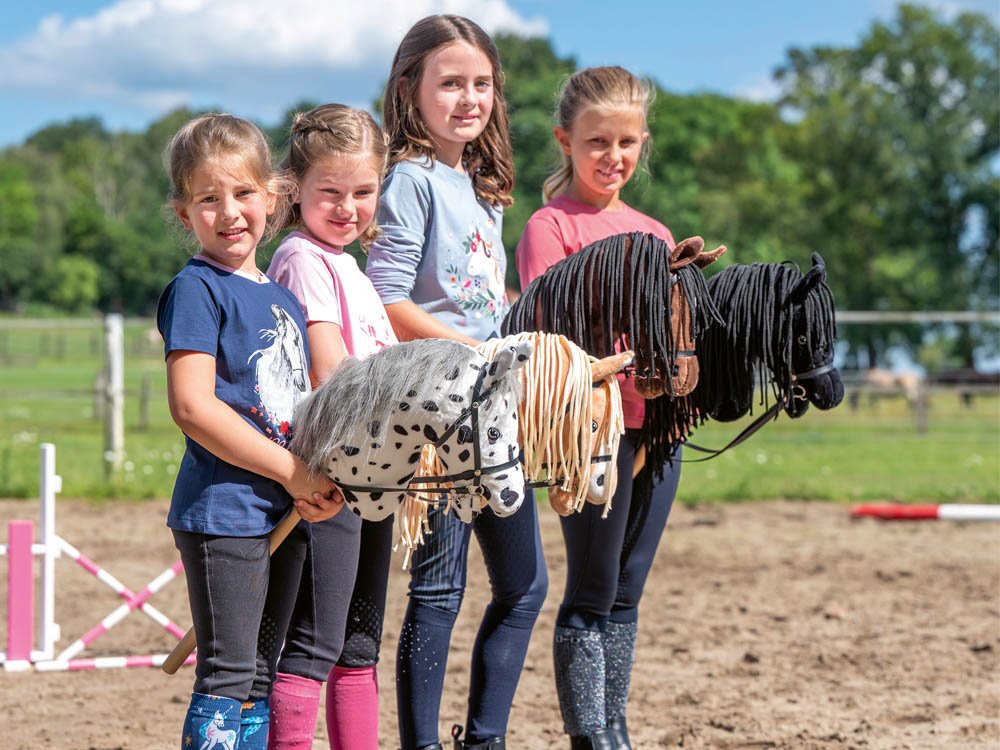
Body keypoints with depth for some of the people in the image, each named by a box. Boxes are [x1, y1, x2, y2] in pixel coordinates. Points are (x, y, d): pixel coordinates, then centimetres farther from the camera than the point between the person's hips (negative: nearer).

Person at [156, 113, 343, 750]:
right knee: (229, 677, -6)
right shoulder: (197, 290, -9)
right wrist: (294, 472, -16)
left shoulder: (282, 298, 15)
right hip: (223, 513, -8)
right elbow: (193, 406, -19)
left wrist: (319, 482, 1)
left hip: (280, 514, 8)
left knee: (261, 677, 13)